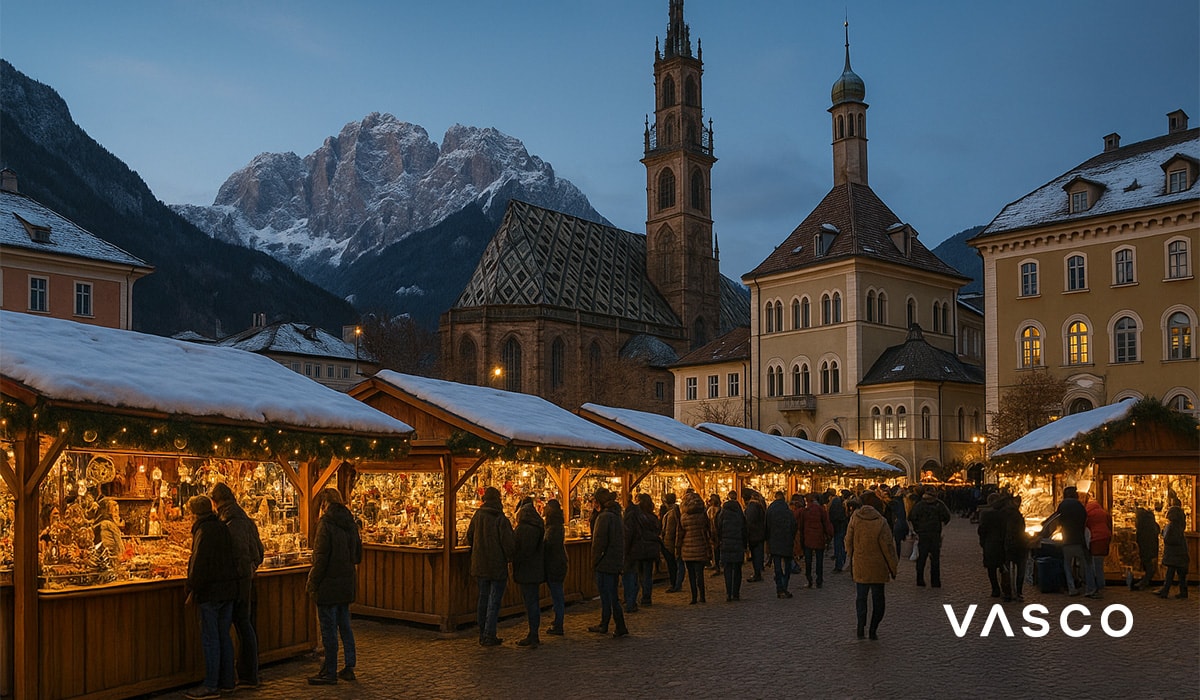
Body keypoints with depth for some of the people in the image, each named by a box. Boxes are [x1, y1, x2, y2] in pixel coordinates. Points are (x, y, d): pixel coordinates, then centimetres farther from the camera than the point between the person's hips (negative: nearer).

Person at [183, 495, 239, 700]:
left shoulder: (204, 531, -13)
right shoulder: (223, 528, 12)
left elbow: (199, 564, -17)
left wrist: (192, 589, -7)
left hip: (211, 592, -8)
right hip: (228, 591, 8)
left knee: (210, 639, -4)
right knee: (224, 637, 13)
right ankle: (227, 682, 18)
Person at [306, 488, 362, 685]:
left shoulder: (326, 523, -14)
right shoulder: (350, 523, 9)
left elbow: (321, 559, -17)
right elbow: (357, 557, 14)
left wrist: (312, 584, -10)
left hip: (329, 586, -7)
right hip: (347, 585, 8)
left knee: (328, 629, 0)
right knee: (344, 626, 16)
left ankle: (330, 672, 7)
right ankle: (349, 667, 20)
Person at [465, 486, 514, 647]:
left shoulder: (477, 516, 0)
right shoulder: (501, 519, -16)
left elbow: (469, 538, 9)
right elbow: (508, 543, -17)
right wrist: (511, 557, 2)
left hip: (480, 565, 5)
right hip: (498, 566, -5)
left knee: (483, 599, 14)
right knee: (494, 601, 2)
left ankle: (483, 635, 20)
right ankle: (489, 636, 2)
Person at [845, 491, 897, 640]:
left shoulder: (854, 518, -7)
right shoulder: (881, 522, -16)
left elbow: (849, 542, 0)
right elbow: (887, 547, -12)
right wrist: (893, 567, -1)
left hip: (860, 566, 2)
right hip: (878, 567, -2)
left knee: (861, 596, 15)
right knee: (878, 598, 12)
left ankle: (861, 626, 7)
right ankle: (873, 629, 13)